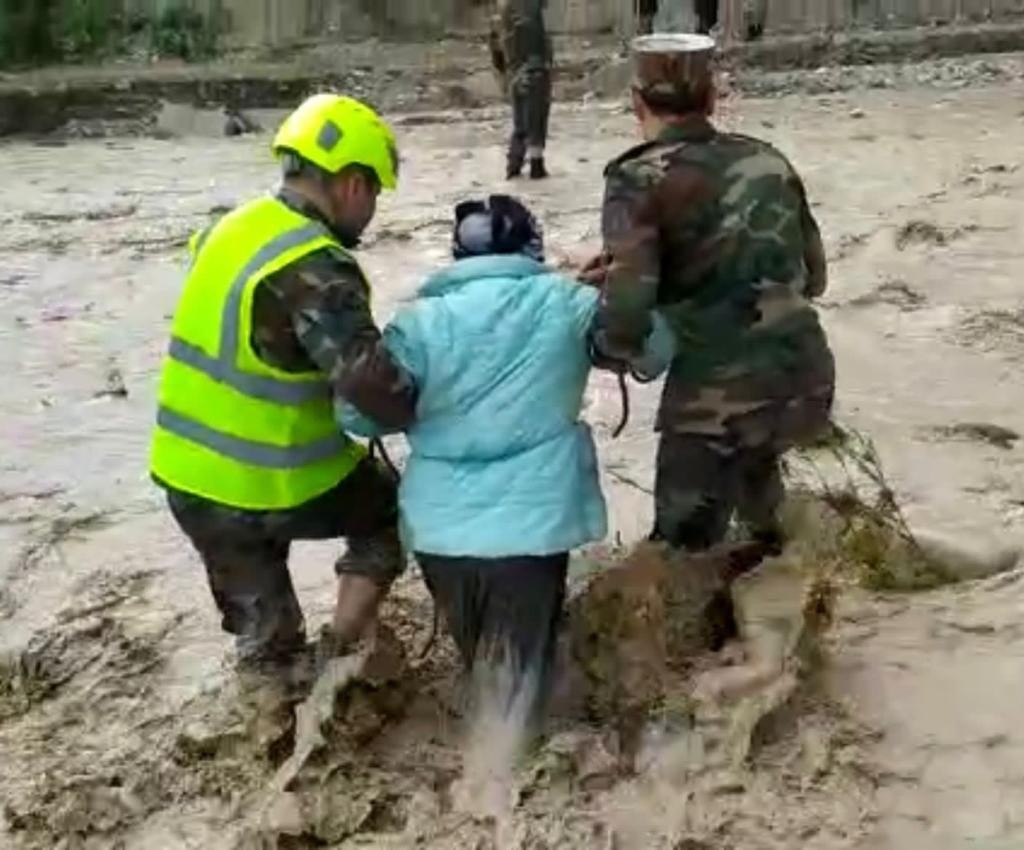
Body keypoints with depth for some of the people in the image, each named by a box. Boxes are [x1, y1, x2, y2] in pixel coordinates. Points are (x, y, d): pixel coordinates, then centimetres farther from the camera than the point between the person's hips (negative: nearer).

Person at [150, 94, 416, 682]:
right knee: (392, 507, 20)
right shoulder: (315, 270, -23)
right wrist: (418, 412, -13)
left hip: (186, 476, 7)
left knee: (262, 633, 25)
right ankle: (344, 654, 16)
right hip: (268, 486, -7)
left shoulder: (233, 228, 4)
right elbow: (366, 380, -32)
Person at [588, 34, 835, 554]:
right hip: (808, 387, 6)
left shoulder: (641, 180, -8)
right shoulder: (768, 160, 8)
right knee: (750, 452, 37)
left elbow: (626, 324, -20)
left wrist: (598, 338, 2)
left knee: (684, 551, 11)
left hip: (717, 400, -6)